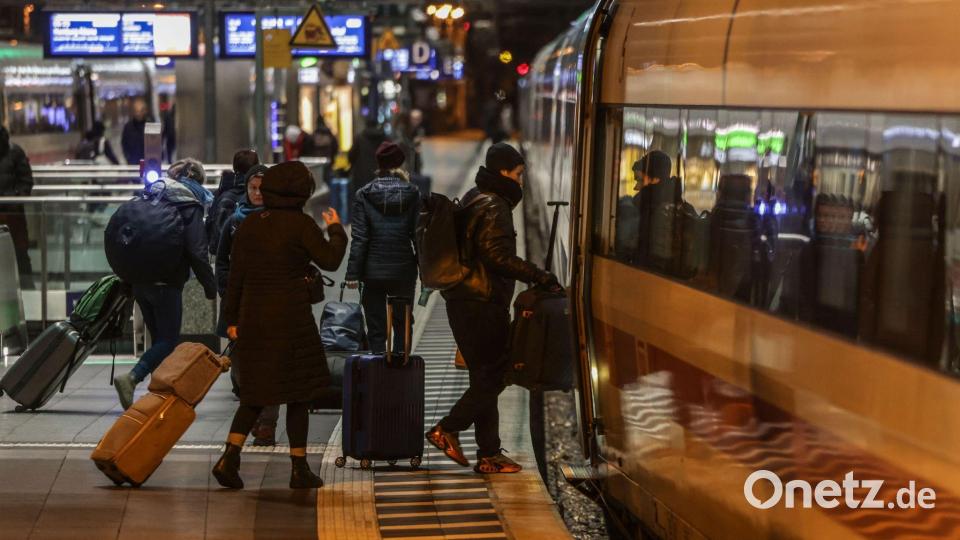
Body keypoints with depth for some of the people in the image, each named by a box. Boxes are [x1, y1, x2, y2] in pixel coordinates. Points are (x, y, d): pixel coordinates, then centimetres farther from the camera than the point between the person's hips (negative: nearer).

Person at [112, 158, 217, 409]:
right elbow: (197, 251, -14)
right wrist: (210, 285, -5)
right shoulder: (190, 206, -7)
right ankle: (131, 378, -22)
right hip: (167, 283, -7)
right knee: (168, 341, -2)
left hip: (140, 282, 7)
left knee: (159, 338, 16)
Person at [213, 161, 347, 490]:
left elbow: (235, 276, 6)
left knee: (256, 391, 14)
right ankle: (299, 468, 11)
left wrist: (232, 319, 12)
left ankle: (229, 457, -2)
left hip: (253, 317, 5)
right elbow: (330, 261, -6)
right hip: (291, 319, -5)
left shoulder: (249, 226, 5)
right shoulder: (302, 224, -10)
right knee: (298, 392, 7)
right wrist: (336, 230, 12)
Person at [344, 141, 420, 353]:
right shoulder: (412, 194, -2)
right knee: (403, 325, 14)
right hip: (404, 271, 1)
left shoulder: (364, 195, -5)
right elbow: (419, 234, -2)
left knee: (376, 329, 5)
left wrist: (353, 273, -6)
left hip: (374, 272, -1)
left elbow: (359, 238, -8)